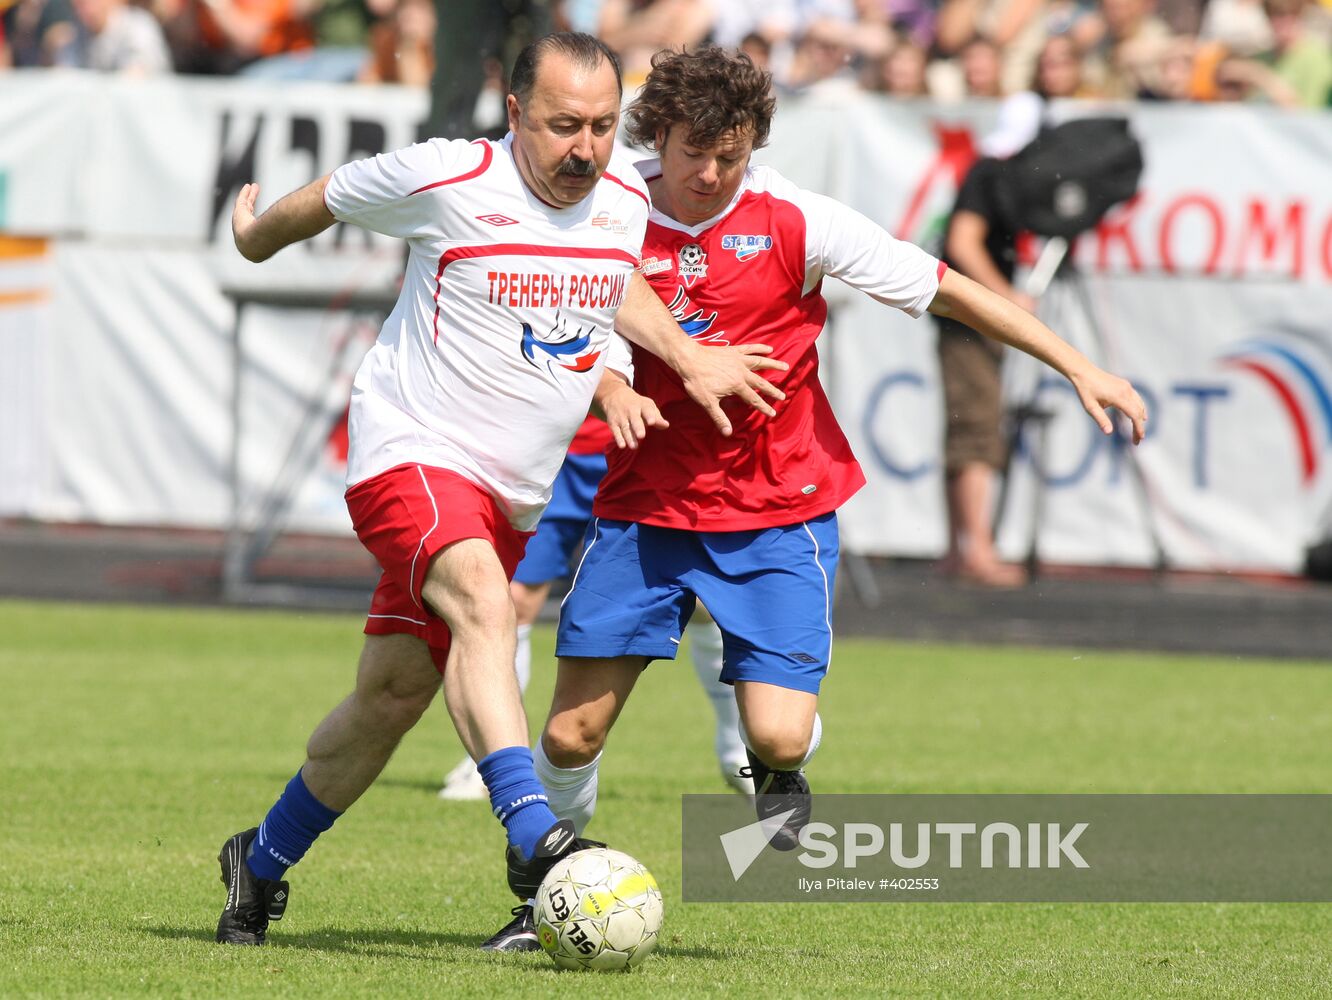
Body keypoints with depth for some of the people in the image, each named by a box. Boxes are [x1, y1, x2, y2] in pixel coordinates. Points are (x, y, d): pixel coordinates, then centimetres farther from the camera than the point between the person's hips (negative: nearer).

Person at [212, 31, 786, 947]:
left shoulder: (626, 201, 2)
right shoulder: (449, 180, -15)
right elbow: (330, 198, 5)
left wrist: (690, 359, 14)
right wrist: (258, 237, 22)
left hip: (513, 496, 7)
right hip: (415, 456, -7)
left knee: (395, 694, 10)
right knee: (482, 604, -34)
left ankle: (264, 860, 30)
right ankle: (534, 838, -46)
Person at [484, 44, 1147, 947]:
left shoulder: (794, 222, -10)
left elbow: (944, 289, -5)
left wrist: (1077, 367, -7)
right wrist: (608, 390, -16)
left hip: (779, 509, -2)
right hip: (648, 504, 2)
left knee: (777, 734, -16)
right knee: (572, 736, -5)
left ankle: (783, 768, 21)